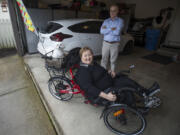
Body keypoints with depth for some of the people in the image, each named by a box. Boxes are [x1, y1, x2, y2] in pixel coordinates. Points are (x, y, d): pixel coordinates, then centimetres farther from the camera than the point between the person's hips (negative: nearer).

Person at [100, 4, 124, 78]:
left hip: (115, 44, -2)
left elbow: (117, 32, -16)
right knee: (104, 58, 6)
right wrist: (111, 29, -13)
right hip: (106, 43, 2)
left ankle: (112, 70, 30)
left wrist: (106, 30, -8)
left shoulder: (120, 21, 1)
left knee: (113, 59, 9)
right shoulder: (106, 21, 9)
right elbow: (101, 31, -7)